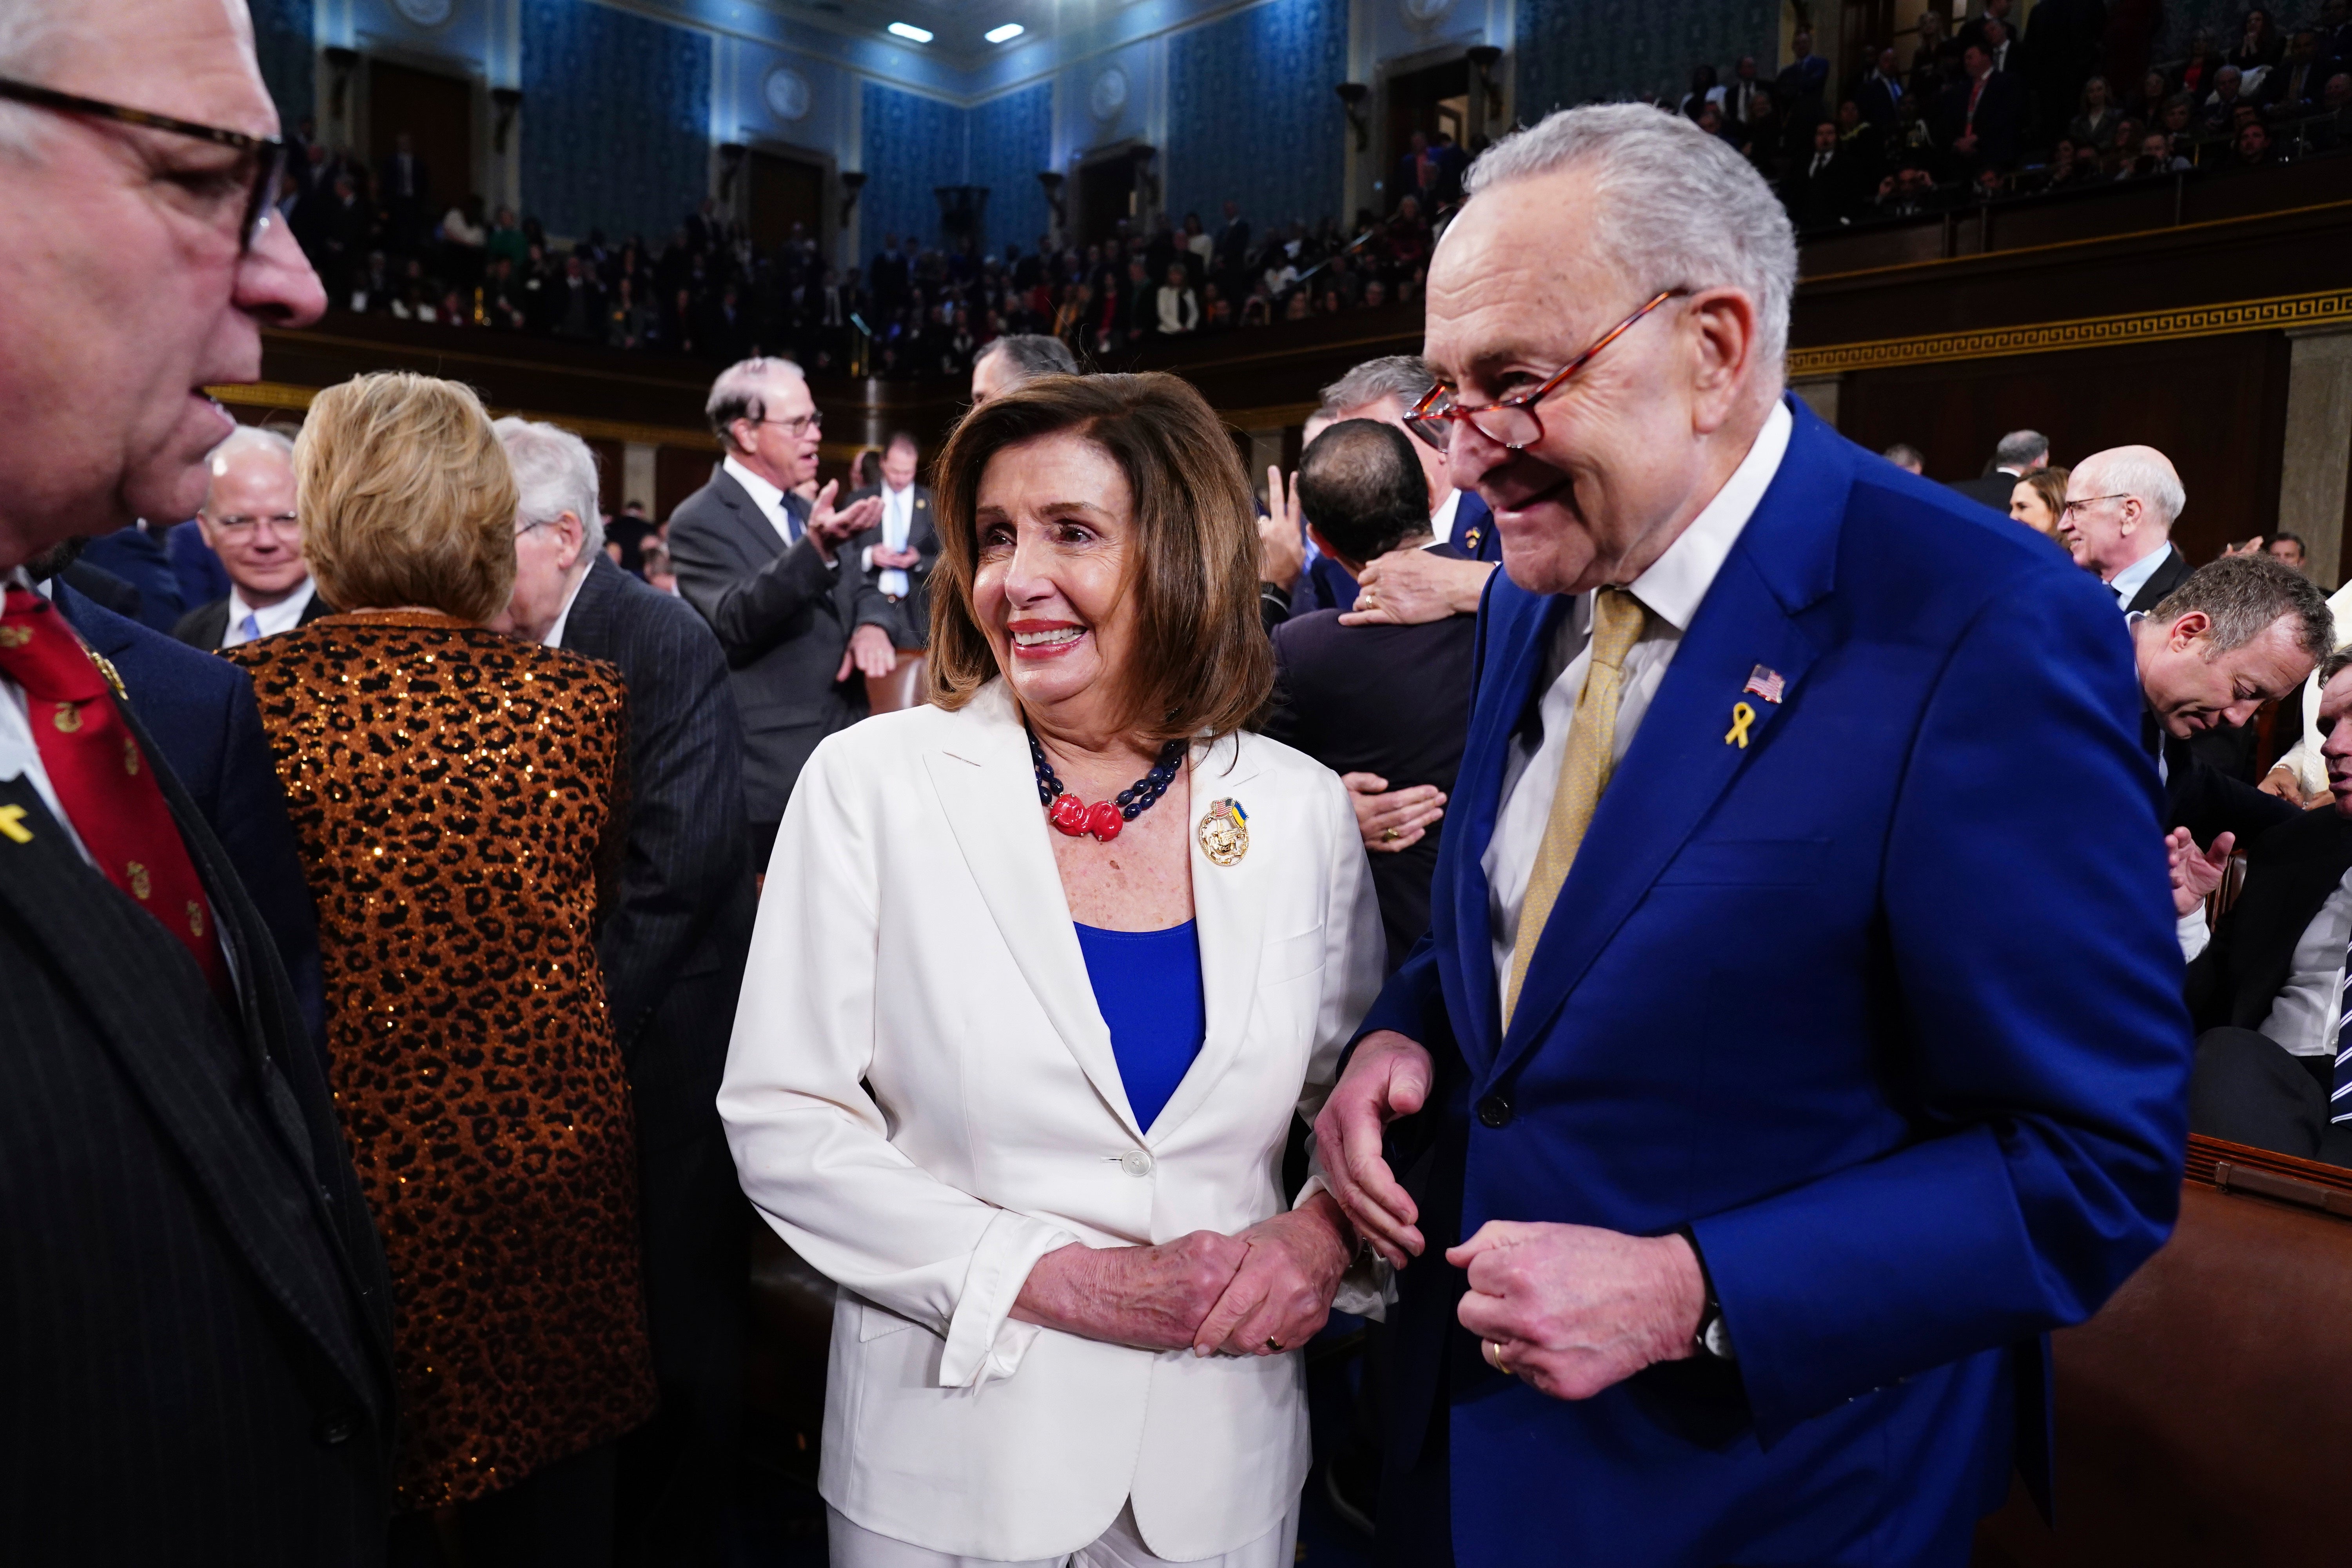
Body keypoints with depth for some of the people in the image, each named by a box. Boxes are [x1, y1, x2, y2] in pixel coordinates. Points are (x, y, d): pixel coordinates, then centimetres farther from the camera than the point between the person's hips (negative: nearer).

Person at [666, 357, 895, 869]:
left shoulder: (803, 510, 16)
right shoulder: (700, 521, -10)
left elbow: (860, 590, 17)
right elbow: (733, 621, -26)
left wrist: (871, 625, -9)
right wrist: (817, 551, -41)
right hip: (773, 775, -7)